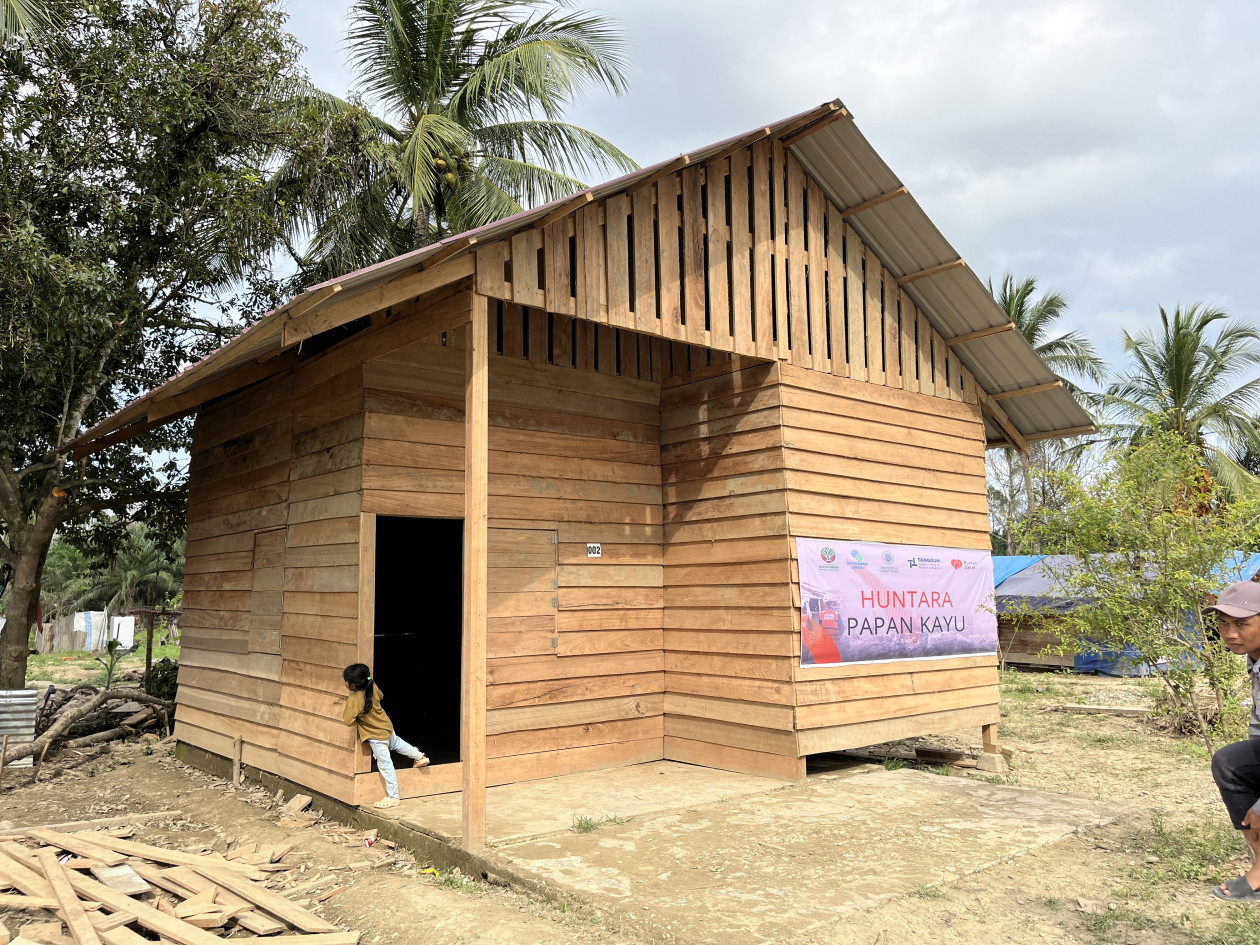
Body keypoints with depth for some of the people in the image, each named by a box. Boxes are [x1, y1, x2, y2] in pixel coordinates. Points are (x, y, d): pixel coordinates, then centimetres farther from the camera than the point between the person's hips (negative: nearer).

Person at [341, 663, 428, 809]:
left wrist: (344, 713, -6)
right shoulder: (373, 687, -9)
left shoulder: (354, 700, -29)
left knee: (385, 765, 3)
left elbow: (348, 720, -27)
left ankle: (393, 797, 12)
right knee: (395, 742, 37)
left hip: (376, 737, -7)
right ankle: (420, 756, 46)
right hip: (387, 726, 7)